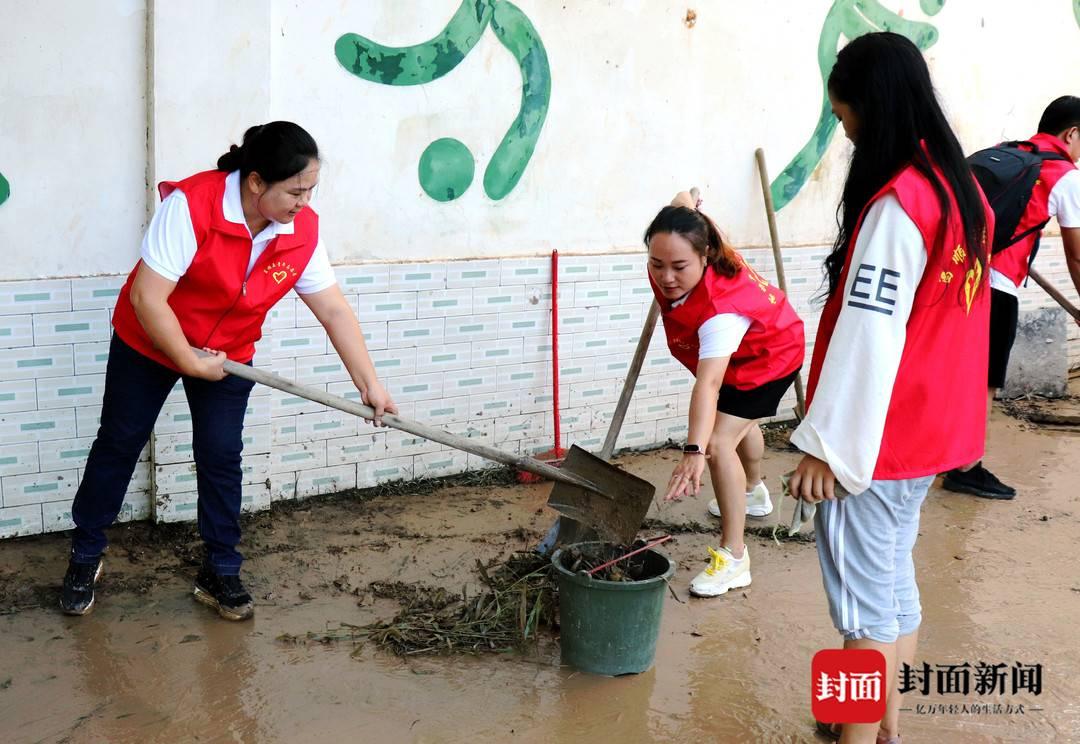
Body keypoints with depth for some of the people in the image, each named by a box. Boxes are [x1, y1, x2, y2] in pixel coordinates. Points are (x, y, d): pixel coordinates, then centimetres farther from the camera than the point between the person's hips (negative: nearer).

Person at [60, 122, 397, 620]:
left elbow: (334, 310, -11)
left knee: (221, 457, 2)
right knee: (118, 446, 11)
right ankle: (85, 556, 30)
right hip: (148, 343, -3)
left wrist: (370, 384, -13)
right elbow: (146, 298, -32)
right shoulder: (191, 205, -33)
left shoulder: (303, 230, -18)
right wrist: (191, 363, -25)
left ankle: (220, 573, 18)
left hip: (228, 355, 3)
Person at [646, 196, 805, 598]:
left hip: (769, 356, -9)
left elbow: (709, 383, -60)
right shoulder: (670, 260, -31)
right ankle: (754, 493, 62)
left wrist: (694, 452, -70)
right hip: (737, 351, 9)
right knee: (739, 419, 32)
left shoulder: (721, 308, -48)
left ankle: (733, 558, -15)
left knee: (719, 442, -24)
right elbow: (682, 203, -10)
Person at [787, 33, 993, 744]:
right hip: (931, 425, 9)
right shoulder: (961, 185, 7)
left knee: (866, 603, 3)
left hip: (872, 438, -9)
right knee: (895, 579, 20)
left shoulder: (894, 204, -21)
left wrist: (826, 445, -18)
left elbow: (867, 339, -23)